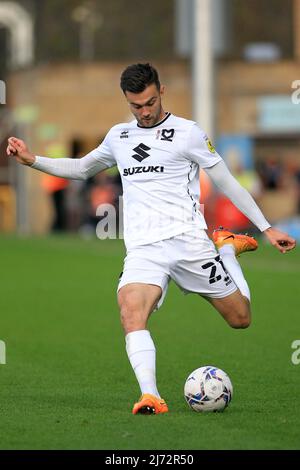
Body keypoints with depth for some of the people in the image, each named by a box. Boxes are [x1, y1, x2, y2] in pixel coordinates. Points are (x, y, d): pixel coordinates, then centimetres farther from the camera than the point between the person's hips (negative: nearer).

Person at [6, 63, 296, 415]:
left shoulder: (187, 133, 2)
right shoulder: (119, 136, 17)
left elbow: (227, 183, 6)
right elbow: (81, 169, 34)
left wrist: (266, 229, 5)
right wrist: (33, 160, 21)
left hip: (188, 241, -2)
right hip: (143, 250, 2)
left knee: (240, 318, 4)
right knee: (130, 311, -29)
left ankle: (228, 248, 31)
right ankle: (150, 397, -36)